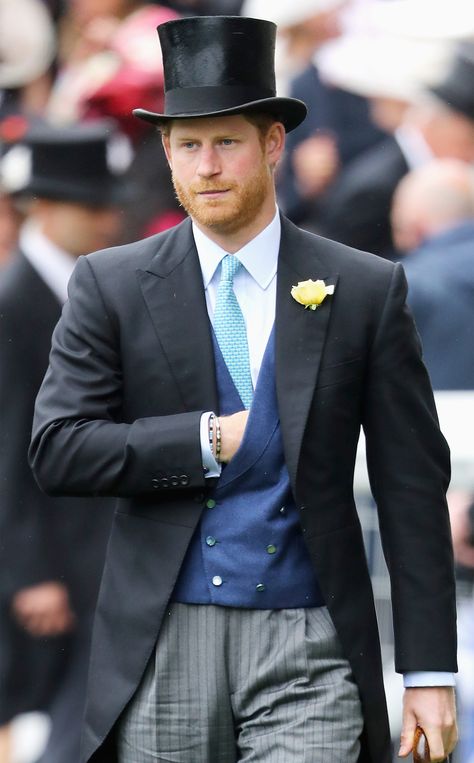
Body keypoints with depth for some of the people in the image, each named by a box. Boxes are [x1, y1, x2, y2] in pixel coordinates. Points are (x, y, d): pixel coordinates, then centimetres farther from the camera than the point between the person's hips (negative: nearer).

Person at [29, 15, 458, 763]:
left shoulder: (366, 291, 3)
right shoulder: (112, 286, 5)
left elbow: (413, 489, 2)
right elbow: (57, 451, -4)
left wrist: (429, 671, -2)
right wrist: (208, 441, -11)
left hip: (308, 646, -1)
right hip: (164, 642, 1)